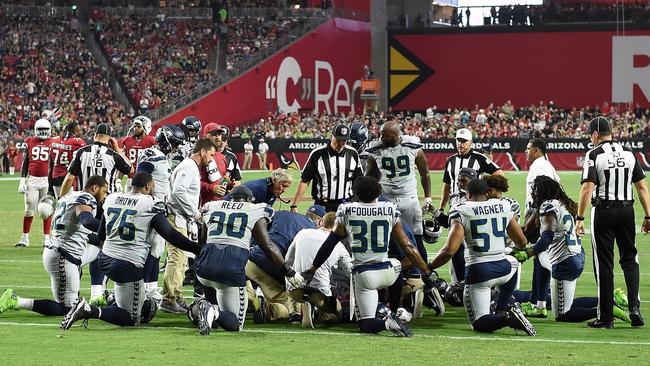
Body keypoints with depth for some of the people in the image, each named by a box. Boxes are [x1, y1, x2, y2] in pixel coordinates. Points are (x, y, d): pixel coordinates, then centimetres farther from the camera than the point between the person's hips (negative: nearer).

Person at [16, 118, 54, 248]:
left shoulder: (53, 143, 3)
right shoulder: (30, 142, 7)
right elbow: (25, 162, 10)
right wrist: (22, 180, 2)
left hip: (47, 180, -1)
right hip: (32, 179, 1)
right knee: (29, 210, 3)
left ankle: (46, 238, 10)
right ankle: (25, 238, 10)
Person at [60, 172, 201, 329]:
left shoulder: (111, 199, 10)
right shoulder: (150, 205, -8)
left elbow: (100, 236, 20)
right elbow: (170, 235, -9)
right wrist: (196, 248, -1)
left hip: (106, 259, 7)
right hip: (128, 266, -7)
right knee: (131, 319, -1)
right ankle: (91, 311, -20)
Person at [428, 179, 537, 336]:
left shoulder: (460, 213, -5)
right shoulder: (504, 207, 8)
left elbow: (449, 251, -16)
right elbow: (522, 242, 18)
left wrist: (429, 267, -1)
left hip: (478, 272, -4)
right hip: (502, 268, 4)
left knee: (480, 324, 6)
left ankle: (506, 317, -26)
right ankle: (502, 311, 25)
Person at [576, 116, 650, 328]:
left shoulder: (594, 155, -8)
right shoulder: (628, 153, 7)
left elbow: (588, 187, -17)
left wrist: (580, 218, -15)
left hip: (603, 210, -4)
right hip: (627, 209, 4)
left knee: (604, 264, 2)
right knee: (630, 259, 15)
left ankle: (606, 317, 5)